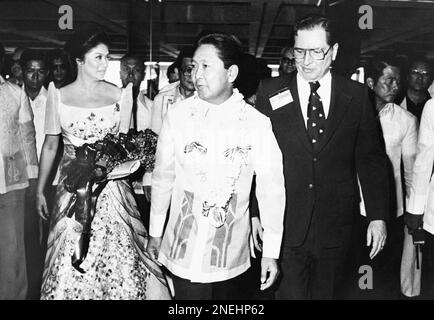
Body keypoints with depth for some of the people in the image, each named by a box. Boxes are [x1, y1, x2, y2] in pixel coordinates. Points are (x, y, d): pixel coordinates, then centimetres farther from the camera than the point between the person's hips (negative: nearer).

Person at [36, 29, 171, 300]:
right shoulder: (58, 95, 2)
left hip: (112, 188, 0)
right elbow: (50, 145, 9)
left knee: (120, 260, -1)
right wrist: (40, 190, 11)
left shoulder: (121, 96, 1)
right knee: (70, 264, 4)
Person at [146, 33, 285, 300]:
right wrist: (155, 232, 11)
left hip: (231, 255, 0)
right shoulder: (177, 115, -5)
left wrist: (271, 252, -3)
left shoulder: (257, 124, -10)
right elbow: (163, 177, 3)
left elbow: (271, 188, -6)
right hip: (183, 251, 1)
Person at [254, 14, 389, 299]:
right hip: (285, 224, -1)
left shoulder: (356, 96, 1)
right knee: (290, 293, 4)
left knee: (325, 292, 16)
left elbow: (371, 159, 4)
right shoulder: (270, 93, -2)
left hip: (336, 225, 2)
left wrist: (378, 216, 0)